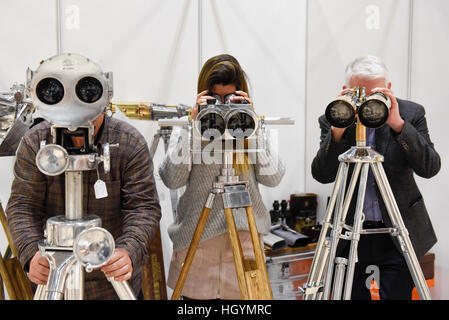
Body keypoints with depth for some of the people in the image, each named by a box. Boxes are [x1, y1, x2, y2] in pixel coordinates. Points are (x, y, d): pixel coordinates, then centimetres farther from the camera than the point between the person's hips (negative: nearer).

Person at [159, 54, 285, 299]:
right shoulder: (186, 126, 3)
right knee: (196, 294, 4)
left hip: (245, 237, 1)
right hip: (195, 239, -1)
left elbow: (273, 178, -5)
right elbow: (172, 179, -10)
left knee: (245, 294, 4)